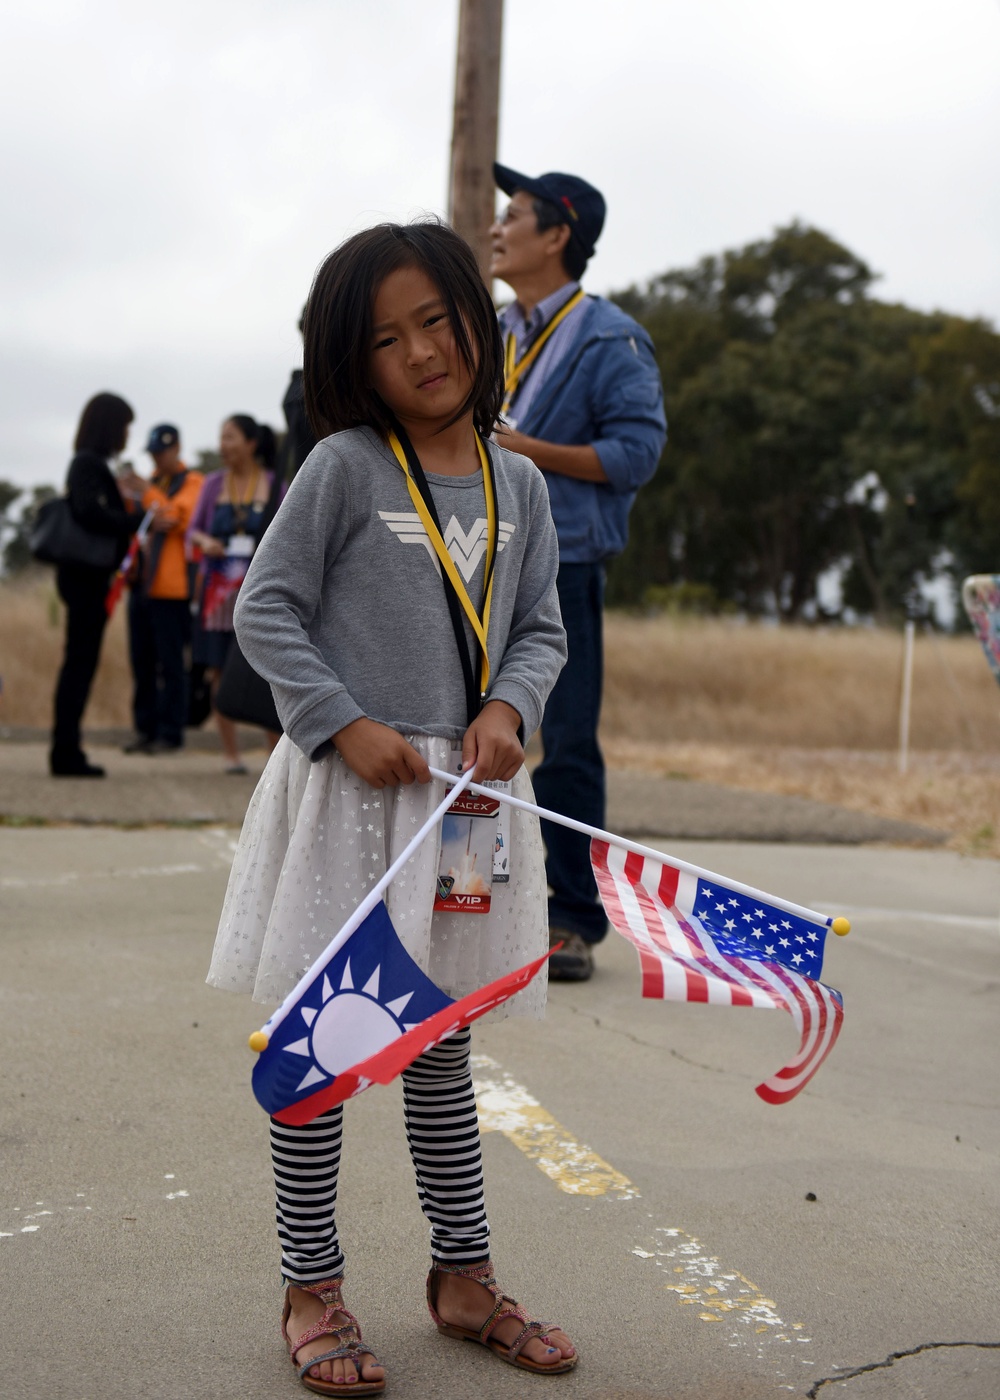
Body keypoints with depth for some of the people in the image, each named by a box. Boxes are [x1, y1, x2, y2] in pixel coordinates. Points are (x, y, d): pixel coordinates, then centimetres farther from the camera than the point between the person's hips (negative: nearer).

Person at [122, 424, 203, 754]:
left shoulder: (192, 484, -1)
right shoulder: (151, 484, 21)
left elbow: (185, 518, -17)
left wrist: (146, 495, -22)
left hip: (171, 590, -7)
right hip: (141, 586, 7)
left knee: (170, 664, -4)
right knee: (141, 662, 8)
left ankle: (170, 733, 0)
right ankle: (146, 729, 15)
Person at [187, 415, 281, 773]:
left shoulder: (275, 484, 2)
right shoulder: (213, 483, 9)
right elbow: (193, 528, 12)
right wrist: (204, 541, -9)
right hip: (218, 591, 3)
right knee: (219, 670, 1)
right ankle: (232, 754, 10)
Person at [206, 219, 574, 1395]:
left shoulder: (517, 484, 6)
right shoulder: (344, 467, -7)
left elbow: (541, 628, 10)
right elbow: (265, 610, -7)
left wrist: (508, 710, -10)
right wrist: (345, 725, -16)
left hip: (463, 792, 5)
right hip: (347, 784, -4)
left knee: (442, 1042, 16)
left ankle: (463, 1278, 28)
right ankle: (311, 1289, 17)